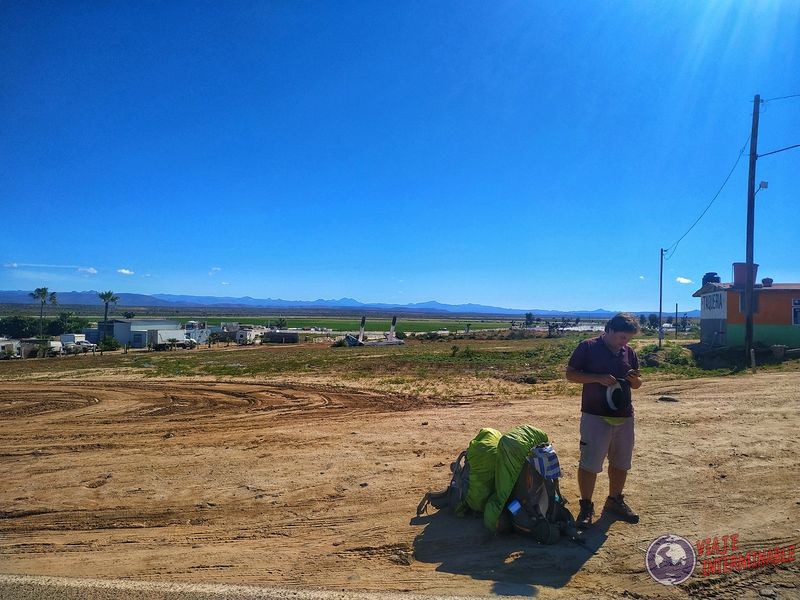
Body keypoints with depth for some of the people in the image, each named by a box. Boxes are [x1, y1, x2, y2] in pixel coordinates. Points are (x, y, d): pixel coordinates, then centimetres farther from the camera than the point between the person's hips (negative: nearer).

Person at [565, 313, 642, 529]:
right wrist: (599, 378, -20)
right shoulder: (588, 347, -7)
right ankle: (586, 507, 10)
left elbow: (636, 384, 19)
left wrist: (635, 380, -6)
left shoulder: (629, 352, 9)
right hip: (595, 416, -6)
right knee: (589, 462, -3)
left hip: (624, 416, 6)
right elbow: (570, 374, -8)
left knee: (621, 462, 15)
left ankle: (615, 500, 33)